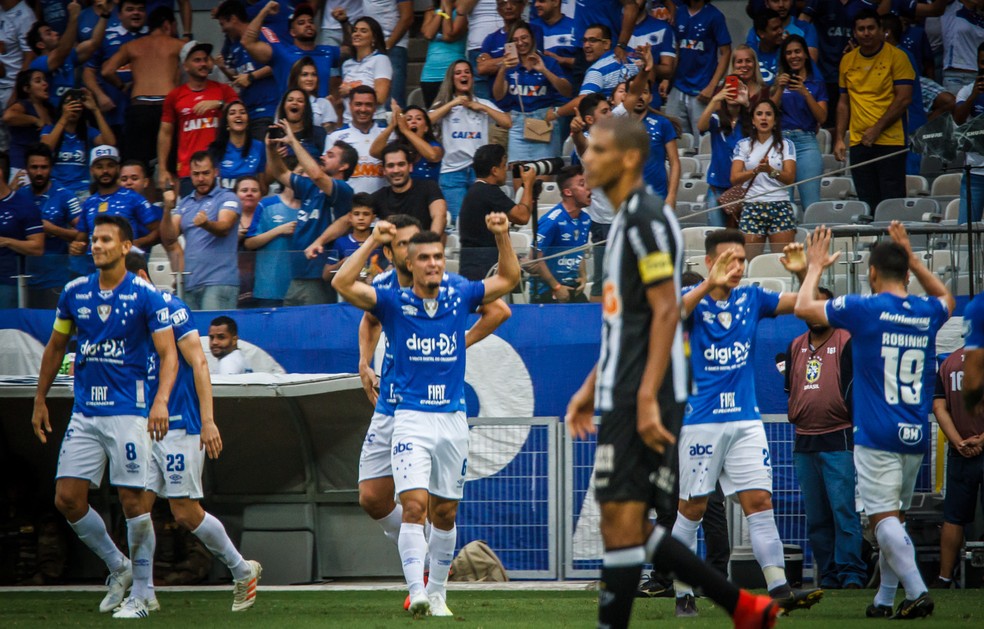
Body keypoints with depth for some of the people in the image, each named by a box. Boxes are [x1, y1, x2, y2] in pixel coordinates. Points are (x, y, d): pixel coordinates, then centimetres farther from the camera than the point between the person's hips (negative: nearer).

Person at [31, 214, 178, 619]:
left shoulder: (146, 296, -6)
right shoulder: (75, 293, 7)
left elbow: (168, 354, -9)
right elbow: (56, 348, 19)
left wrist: (161, 400, -25)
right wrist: (40, 401, 18)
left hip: (128, 412, -5)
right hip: (84, 413, 5)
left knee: (132, 501, -5)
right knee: (67, 499, 0)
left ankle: (142, 592, 8)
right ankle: (118, 568, 19)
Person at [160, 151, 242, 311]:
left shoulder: (227, 198, 2)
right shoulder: (184, 204, 19)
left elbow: (224, 228, -15)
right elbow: (169, 237, 10)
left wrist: (206, 224, -37)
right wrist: (167, 210, -6)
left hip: (219, 281, -6)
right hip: (190, 283, 6)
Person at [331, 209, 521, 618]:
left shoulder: (459, 298, 8)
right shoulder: (394, 303, 0)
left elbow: (509, 278, 17)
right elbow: (342, 283, -11)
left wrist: (502, 237, 2)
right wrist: (373, 242, -14)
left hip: (453, 420, 3)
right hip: (411, 419, -3)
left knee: (445, 514, 10)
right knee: (414, 506, -16)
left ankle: (437, 593, 20)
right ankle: (416, 593, -22)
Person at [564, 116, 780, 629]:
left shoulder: (646, 218, -12)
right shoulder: (626, 219, 19)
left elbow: (665, 312, -18)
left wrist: (647, 398, -23)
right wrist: (592, 388, 24)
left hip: (642, 401, -10)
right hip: (621, 395, 10)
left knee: (623, 523, -9)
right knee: (632, 528, 11)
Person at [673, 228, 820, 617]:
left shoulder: (751, 299, 8)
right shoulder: (694, 299, -5)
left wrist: (803, 273, -16)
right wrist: (711, 284, -43)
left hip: (745, 419, 3)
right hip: (701, 420, -3)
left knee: (760, 503, -4)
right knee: (691, 509, 2)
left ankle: (779, 589, -10)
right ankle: (683, 594, 12)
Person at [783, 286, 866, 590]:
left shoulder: (847, 343, -2)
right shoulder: (796, 346, 17)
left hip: (838, 439, -6)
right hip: (803, 443, 6)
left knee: (843, 510, -13)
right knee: (816, 517, 7)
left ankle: (851, 574, -15)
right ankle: (828, 577, 11)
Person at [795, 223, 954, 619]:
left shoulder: (864, 309, -7)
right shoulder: (928, 313, 7)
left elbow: (803, 308, 4)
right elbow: (946, 298, 33)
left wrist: (816, 266, 19)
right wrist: (912, 258, 34)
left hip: (877, 437, -5)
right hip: (917, 437, 5)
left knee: (883, 518, -9)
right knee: (893, 517, 15)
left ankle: (917, 591, -23)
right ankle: (885, 599, 18)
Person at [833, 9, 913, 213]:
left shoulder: (896, 57, -4)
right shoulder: (848, 61, 11)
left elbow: (903, 98, -9)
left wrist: (877, 129, -13)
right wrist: (839, 138, 8)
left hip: (889, 142, -5)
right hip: (859, 143, 5)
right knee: (867, 205, 5)